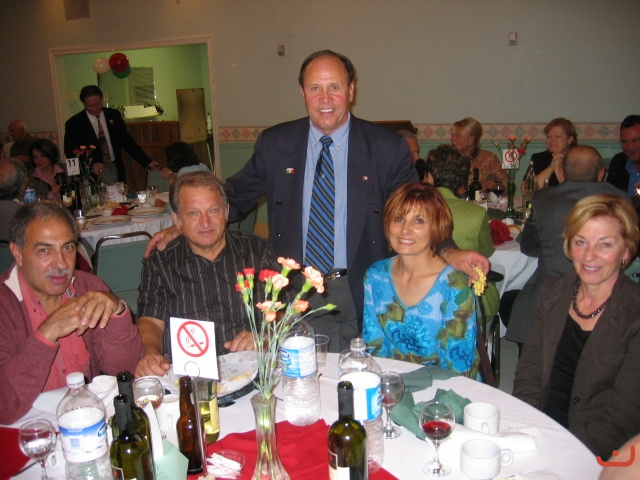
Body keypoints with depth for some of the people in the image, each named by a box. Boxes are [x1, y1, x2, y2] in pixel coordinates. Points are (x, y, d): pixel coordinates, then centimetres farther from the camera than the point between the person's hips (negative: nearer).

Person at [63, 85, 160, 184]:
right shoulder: (74, 123, -3)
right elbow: (70, 153, -3)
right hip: (92, 175, -2)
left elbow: (127, 141, 10)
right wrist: (90, 166, -19)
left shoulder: (114, 115, 5)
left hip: (116, 172, 3)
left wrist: (147, 162, 2)